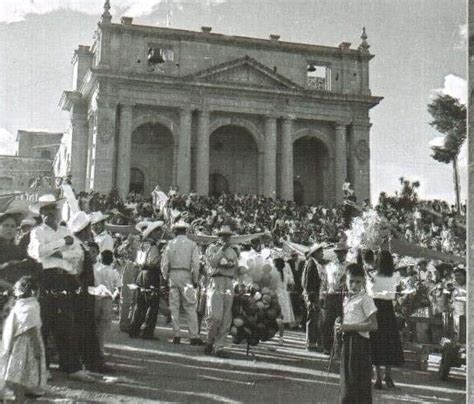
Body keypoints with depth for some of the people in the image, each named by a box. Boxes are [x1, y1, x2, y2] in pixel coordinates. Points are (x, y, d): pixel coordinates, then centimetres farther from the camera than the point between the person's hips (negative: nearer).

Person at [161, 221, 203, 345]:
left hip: (173, 275, 2)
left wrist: (166, 278, 12)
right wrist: (195, 280, 2)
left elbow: (164, 263, 3)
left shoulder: (170, 244, 6)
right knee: (190, 307, 1)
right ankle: (194, 336, -2)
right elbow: (195, 264, -6)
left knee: (174, 307, 7)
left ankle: (176, 336, 7)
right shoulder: (192, 244, 1)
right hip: (186, 276, -2)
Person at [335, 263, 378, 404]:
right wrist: (340, 324, 4)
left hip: (359, 341, -8)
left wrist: (348, 327, -19)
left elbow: (373, 325, -16)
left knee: (359, 382, -4)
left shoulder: (365, 299, -9)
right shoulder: (346, 299, 15)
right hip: (347, 341, 8)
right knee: (346, 381, 13)